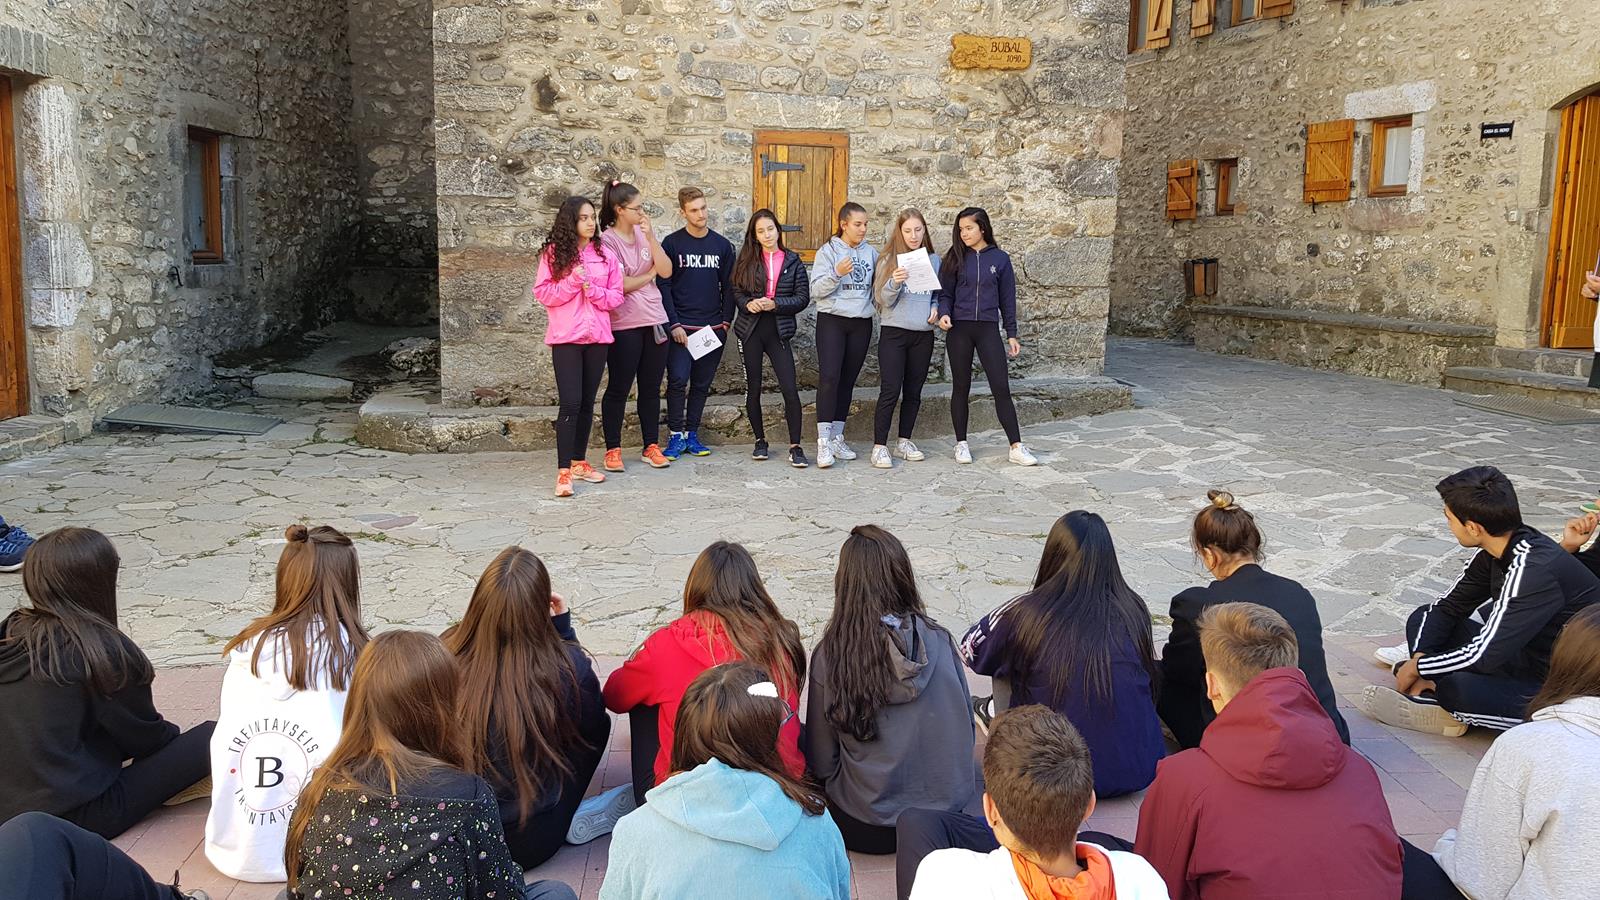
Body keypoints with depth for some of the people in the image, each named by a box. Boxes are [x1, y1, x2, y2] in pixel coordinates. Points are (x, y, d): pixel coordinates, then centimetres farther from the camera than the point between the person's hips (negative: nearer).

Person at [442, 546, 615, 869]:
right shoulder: (566, 668, -24)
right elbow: (593, 718, 0)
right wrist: (563, 627, 2)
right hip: (529, 842, -3)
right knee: (597, 721, 16)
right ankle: (576, 821, 16)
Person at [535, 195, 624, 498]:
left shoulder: (604, 255, 7)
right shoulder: (553, 253, -1)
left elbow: (615, 297, 5)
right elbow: (543, 293, -5)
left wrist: (591, 289, -12)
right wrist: (573, 280, -16)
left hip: (597, 336, 4)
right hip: (566, 337, -4)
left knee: (587, 403, 10)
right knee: (570, 403, -10)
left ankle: (579, 461, 22)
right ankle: (563, 471, -7)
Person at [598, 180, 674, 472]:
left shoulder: (645, 234, 9)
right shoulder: (607, 241, -9)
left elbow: (666, 271, -1)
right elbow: (621, 285, -14)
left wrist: (650, 236, -9)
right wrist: (651, 272, 0)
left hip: (654, 321, 6)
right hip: (624, 325, -5)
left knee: (651, 388, 11)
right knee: (618, 388, 3)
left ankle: (651, 447, 20)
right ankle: (612, 450, 12)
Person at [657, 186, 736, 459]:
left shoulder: (722, 245, 8)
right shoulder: (672, 244, -1)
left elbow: (729, 286, 11)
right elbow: (663, 286, -3)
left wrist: (726, 321, 2)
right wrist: (674, 324, -10)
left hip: (713, 327, 3)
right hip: (681, 327, -3)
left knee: (702, 384, 7)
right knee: (678, 380, -10)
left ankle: (691, 434, 17)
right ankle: (676, 435, 0)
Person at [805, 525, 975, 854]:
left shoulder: (830, 654, -17)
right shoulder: (938, 640, -10)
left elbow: (822, 762, -7)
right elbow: (965, 727, 3)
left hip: (870, 831, -5)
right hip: (950, 809, 5)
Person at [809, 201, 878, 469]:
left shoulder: (871, 253, 10)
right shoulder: (827, 251, -2)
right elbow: (816, 290, -8)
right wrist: (837, 273, -22)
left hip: (862, 323, 4)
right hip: (832, 320, -4)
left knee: (848, 380, 8)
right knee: (829, 377, -14)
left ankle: (837, 437, 16)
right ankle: (823, 440, -13)